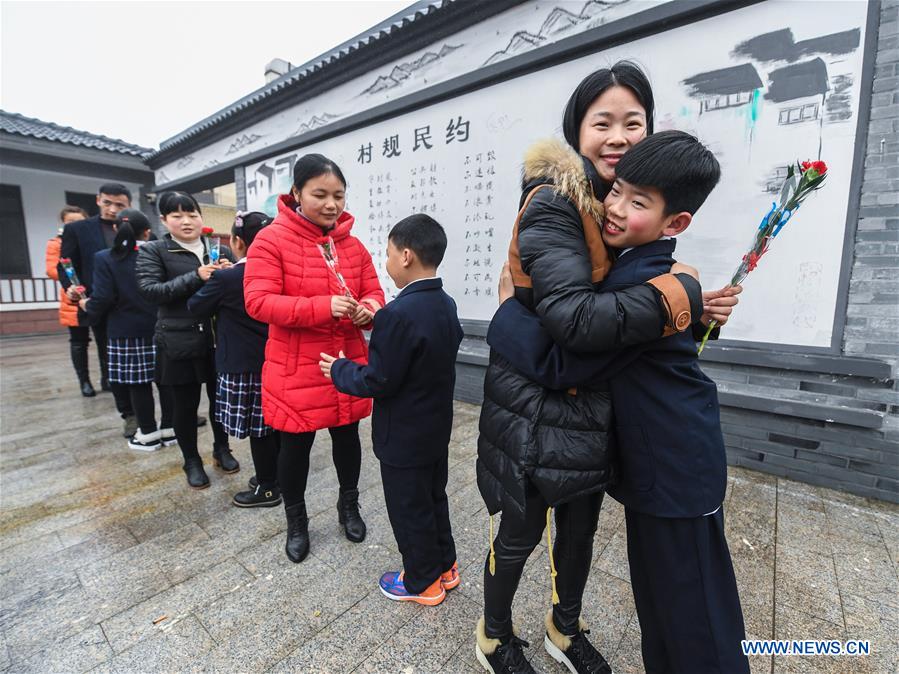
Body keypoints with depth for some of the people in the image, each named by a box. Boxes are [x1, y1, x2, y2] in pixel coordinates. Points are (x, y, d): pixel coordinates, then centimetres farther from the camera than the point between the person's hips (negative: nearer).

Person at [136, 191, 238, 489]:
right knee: (185, 404, 9)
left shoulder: (220, 250, 9)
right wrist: (196, 277, -22)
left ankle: (221, 449, 34)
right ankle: (192, 461, 28)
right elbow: (149, 290, -13)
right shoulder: (153, 251, 1)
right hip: (180, 342, -2)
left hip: (219, 338, 2)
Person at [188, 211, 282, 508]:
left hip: (244, 366, -7)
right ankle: (278, 476, 32)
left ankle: (268, 488, 19)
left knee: (257, 430, 5)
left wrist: (206, 279, 12)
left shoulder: (226, 278, -16)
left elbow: (196, 307, -2)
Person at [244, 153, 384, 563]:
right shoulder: (271, 239, -10)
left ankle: (349, 506, 44)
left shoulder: (352, 244, 5)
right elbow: (258, 302, -18)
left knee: (347, 436, 18)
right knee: (296, 445, 12)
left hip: (348, 363, 4)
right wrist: (324, 306, -30)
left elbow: (373, 291, 8)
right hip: (296, 370, -4)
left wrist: (370, 308, -17)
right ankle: (296, 521, 38)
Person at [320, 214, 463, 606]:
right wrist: (378, 342, 9)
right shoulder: (446, 305, -1)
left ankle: (422, 582, 35)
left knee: (409, 509, 13)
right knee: (434, 499, 25)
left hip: (405, 437, -8)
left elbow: (378, 381, -24)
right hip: (437, 427, 8)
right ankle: (444, 566, 44)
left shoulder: (399, 314, -28)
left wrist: (339, 369, -7)